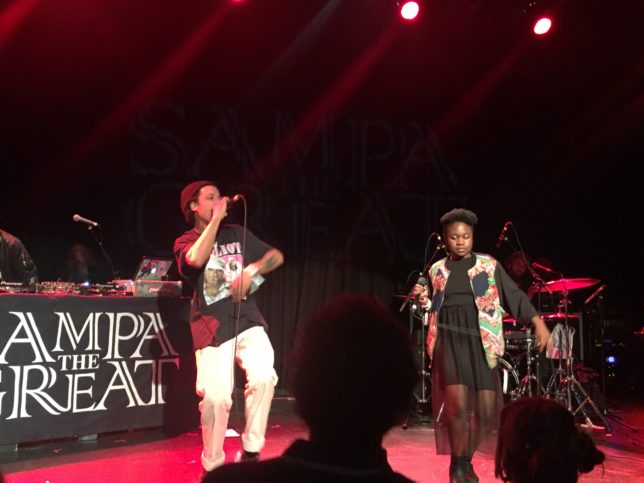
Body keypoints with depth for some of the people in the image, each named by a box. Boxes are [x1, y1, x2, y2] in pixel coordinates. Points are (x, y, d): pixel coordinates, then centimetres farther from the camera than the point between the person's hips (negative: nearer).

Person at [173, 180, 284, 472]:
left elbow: (276, 256, 12)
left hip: (247, 321, 2)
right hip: (211, 329, -2)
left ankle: (251, 451, -5)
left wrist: (251, 270, -7)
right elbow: (197, 260, -19)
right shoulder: (184, 242, 6)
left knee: (263, 378, -23)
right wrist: (216, 219, -11)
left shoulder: (236, 234, 15)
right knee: (215, 398, -11)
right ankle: (213, 465, 13)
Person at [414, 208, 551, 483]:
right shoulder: (437, 270, 12)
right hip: (449, 339, 0)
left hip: (480, 340, 1)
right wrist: (424, 300, 1)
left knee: (487, 409, -3)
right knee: (457, 403, -18)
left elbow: (514, 295, 2)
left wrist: (538, 322, -9)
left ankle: (467, 458, 23)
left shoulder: (488, 265, 6)